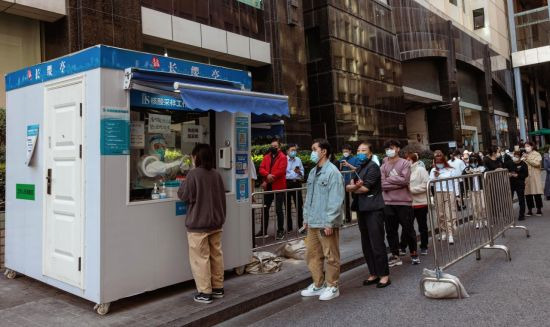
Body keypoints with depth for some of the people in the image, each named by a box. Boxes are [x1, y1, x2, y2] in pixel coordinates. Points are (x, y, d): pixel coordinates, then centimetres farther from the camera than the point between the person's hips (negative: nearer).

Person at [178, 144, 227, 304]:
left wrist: (183, 184, 9)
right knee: (216, 255, 13)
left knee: (201, 258, 1)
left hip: (198, 224, -6)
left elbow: (184, 195, -9)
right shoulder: (216, 174, 4)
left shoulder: (194, 174, -15)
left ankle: (205, 292, 6)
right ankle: (218, 288, 22)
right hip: (216, 222, 6)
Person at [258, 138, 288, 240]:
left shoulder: (282, 157, -5)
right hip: (268, 187, 6)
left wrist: (267, 181, -14)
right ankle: (264, 231, 21)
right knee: (265, 209, 10)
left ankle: (281, 231, 11)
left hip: (278, 187, -6)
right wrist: (267, 175, -20)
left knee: (278, 210, -1)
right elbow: (261, 168, 2)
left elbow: (281, 171, -16)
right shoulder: (266, 157, 12)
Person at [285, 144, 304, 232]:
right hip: (287, 183, -3)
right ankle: (289, 226, 14)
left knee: (299, 205, 1)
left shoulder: (298, 160, 14)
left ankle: (301, 225, 9)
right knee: (288, 205, 5)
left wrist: (299, 172, -5)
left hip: (297, 183, 3)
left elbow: (302, 172, 16)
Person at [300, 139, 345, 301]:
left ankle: (332, 287, 19)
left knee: (331, 257, 4)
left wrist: (329, 223, -19)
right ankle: (318, 285, 28)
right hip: (313, 223, 8)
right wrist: (306, 217, 15)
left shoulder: (332, 172, -12)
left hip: (326, 223, -8)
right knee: (312, 254, 14)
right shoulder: (313, 172, 13)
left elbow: (336, 200, -17)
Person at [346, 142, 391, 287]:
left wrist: (352, 187, 1)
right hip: (362, 209, 8)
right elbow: (349, 187, 9)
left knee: (377, 244, -6)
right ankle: (373, 274, 19)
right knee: (366, 244, 10)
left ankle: (384, 275, 3)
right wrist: (355, 186, -13)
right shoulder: (359, 168, 19)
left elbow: (365, 188, -14)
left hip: (373, 209, -8)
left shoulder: (373, 167, -6)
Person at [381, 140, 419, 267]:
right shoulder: (384, 166, 6)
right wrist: (398, 183, -13)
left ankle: (414, 253, 24)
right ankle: (395, 256, 19)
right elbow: (382, 184, -6)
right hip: (388, 203, 3)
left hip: (404, 201, -3)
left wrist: (389, 179, -7)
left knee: (408, 229, 6)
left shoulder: (405, 163, -1)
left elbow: (404, 180, -16)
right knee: (391, 230, 8)